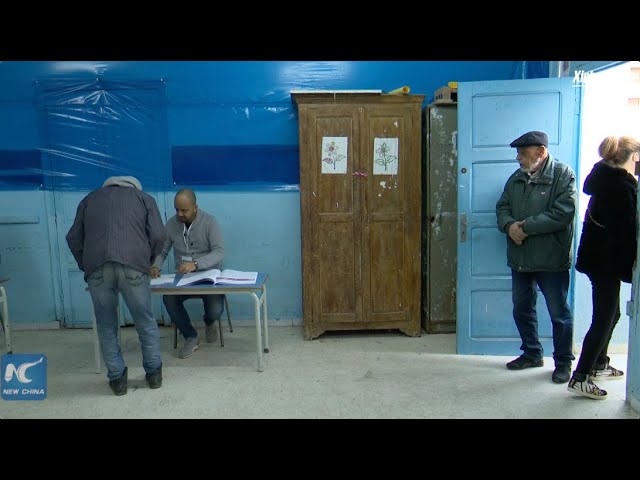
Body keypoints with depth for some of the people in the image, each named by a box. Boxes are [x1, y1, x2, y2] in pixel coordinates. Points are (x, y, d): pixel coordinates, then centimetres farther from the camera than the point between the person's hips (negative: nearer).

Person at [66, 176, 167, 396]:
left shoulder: (90, 198, 30)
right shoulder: (144, 197, 25)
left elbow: (73, 238, 22)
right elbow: (158, 235, 12)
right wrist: (147, 261, 26)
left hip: (97, 268, 1)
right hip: (133, 265, -1)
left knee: (106, 325, 16)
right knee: (145, 322, 14)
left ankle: (117, 378, 23)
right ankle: (154, 373, 26)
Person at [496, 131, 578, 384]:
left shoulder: (563, 175, -10)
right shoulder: (517, 178, 10)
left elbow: (562, 214, -20)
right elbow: (502, 207, 10)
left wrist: (526, 227, -20)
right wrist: (509, 225, -12)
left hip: (551, 260, -6)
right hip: (520, 259, 7)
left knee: (559, 314, 6)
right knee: (522, 310, 16)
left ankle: (563, 362, 23)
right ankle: (532, 354, 35)